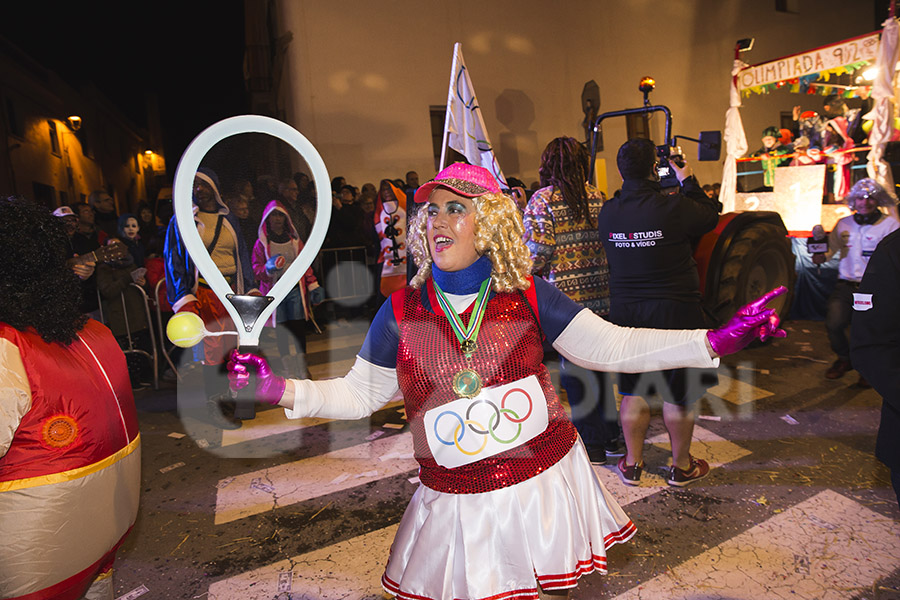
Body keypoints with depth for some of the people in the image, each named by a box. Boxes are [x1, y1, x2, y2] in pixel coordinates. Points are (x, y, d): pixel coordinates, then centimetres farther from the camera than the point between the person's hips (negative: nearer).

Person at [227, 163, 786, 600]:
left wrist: (714, 341, -15)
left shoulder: (527, 296, -7)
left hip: (547, 483, 1)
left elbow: (611, 346, -7)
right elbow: (358, 393, 1)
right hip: (459, 505, 0)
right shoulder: (401, 312, -6)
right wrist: (279, 388, -10)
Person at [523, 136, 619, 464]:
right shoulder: (596, 195, 7)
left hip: (565, 294, -5)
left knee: (574, 368, 6)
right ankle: (611, 434, 30)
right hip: (601, 293, 5)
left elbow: (537, 253, -14)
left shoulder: (542, 200, -8)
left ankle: (592, 444, 16)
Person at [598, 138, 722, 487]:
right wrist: (688, 181, 14)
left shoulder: (607, 213, -4)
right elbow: (711, 216, 3)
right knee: (679, 393, 12)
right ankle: (681, 467, 27)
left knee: (633, 392, 15)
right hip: (674, 311, -3)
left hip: (625, 311, 4)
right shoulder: (675, 207, -16)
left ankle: (632, 465, 27)